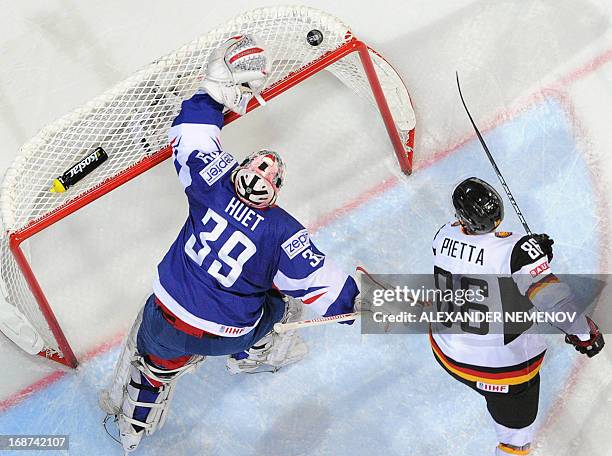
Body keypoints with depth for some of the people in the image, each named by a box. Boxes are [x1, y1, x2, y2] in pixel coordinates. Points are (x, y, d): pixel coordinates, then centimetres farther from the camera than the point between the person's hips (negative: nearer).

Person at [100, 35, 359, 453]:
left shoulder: (214, 184, -17)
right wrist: (357, 303, 0)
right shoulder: (283, 233, -21)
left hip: (167, 319, 2)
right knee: (276, 301, 27)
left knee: (155, 361, 31)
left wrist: (217, 86, 2)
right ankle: (252, 356, 54)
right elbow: (319, 281, -17)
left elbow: (191, 135, -3)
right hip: (225, 335, -1)